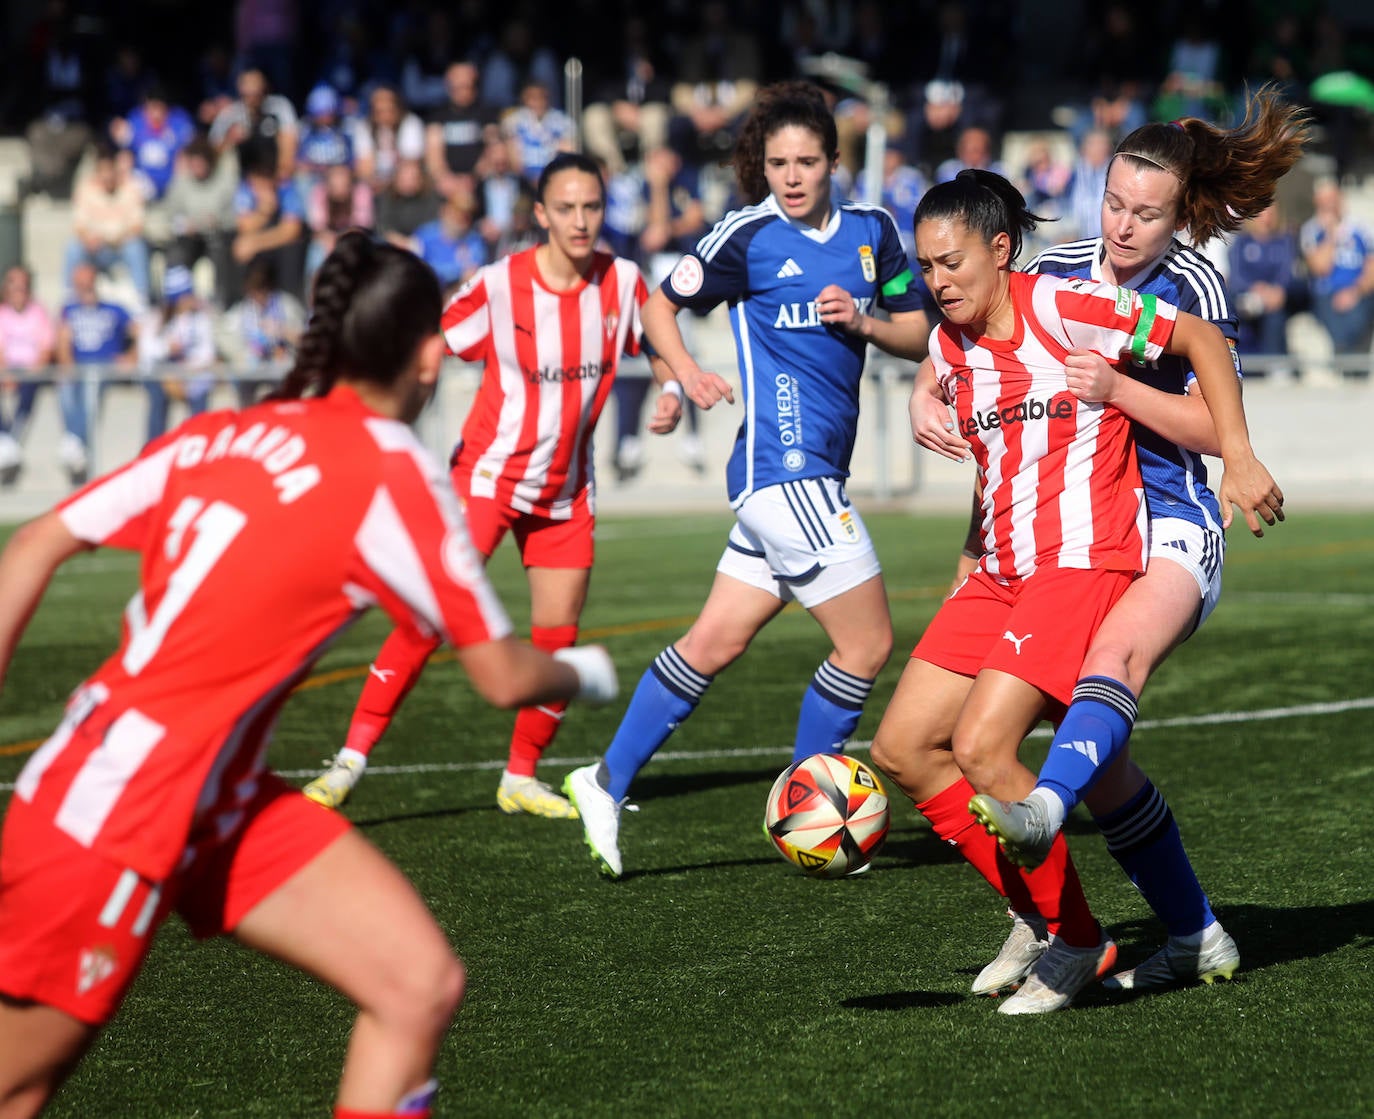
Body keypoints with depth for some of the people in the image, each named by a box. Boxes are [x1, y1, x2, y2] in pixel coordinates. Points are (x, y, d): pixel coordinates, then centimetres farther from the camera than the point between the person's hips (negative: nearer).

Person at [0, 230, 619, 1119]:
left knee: (423, 987, 0)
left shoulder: (224, 435, 6)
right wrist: (584, 673, 15)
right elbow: (505, 677, -6)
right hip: (114, 815, -8)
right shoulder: (391, 471, -13)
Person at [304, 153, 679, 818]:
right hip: (488, 475, -4)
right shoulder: (499, 285, -15)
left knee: (557, 640, 2)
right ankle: (351, 759, -10)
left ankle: (520, 778, 20)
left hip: (567, 490, 4)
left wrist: (671, 396, -5)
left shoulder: (622, 282, -4)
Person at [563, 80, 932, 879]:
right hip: (785, 466, -6)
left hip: (810, 474, 6)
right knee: (869, 643, -5)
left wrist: (864, 321, -7)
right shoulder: (747, 235, -6)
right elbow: (662, 304, 4)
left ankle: (609, 782, 16)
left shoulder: (871, 230, 9)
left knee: (715, 643, 9)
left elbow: (917, 334, 12)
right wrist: (690, 374, -11)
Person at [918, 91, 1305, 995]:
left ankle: (1041, 813, -64)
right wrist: (930, 404, -6)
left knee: (1121, 649, -38)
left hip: (1173, 524, -5)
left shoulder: (1194, 287, -4)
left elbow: (1216, 428, -10)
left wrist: (1114, 385, -22)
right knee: (1098, 752, 0)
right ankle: (1197, 939, 13)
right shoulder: (1053, 273, 7)